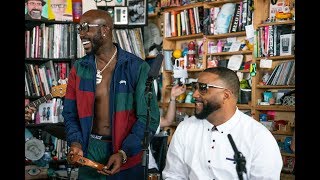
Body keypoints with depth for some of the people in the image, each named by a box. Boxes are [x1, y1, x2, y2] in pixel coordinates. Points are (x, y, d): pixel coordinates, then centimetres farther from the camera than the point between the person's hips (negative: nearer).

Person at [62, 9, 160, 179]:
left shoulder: (137, 68, -10)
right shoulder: (79, 68, 2)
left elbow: (148, 117, -11)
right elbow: (70, 113, 6)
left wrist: (124, 153, -20)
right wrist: (75, 142, -12)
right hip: (90, 150, 3)